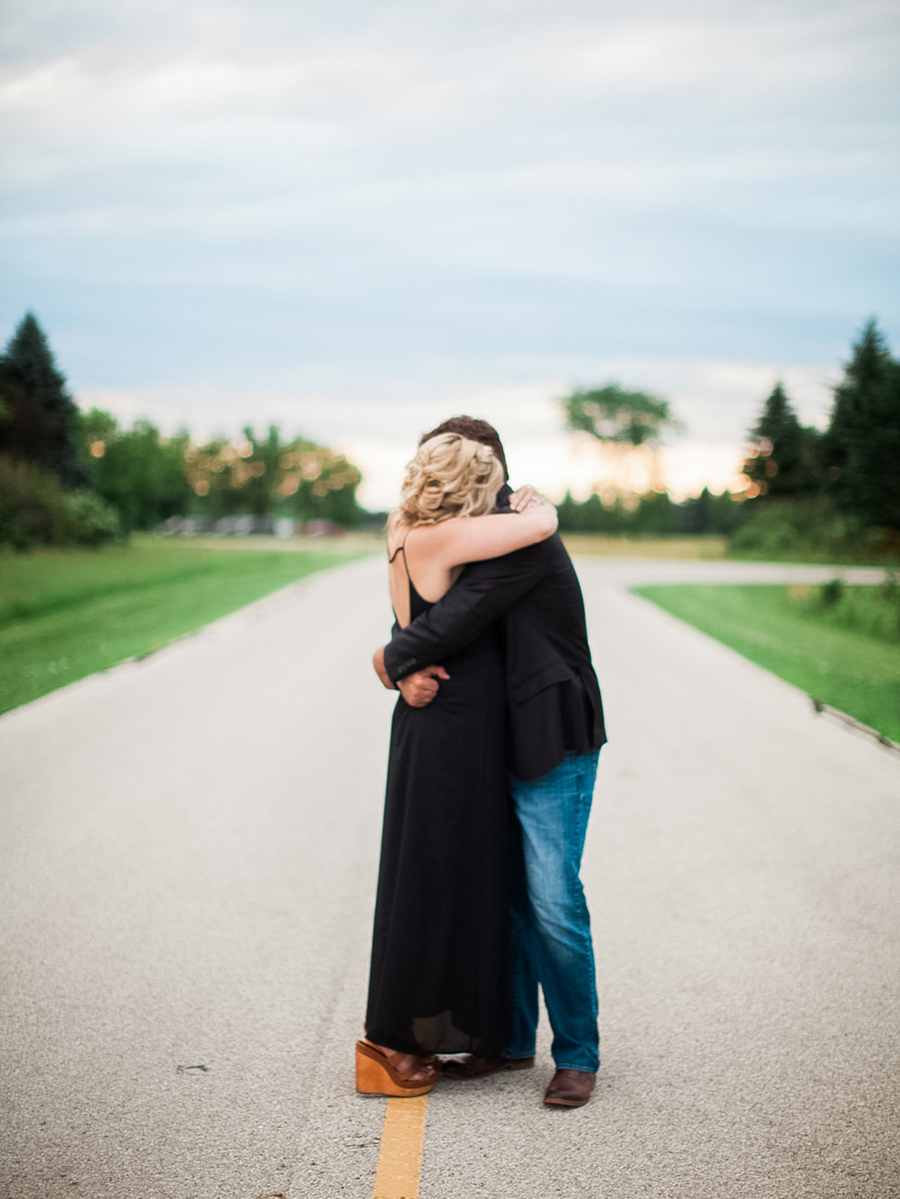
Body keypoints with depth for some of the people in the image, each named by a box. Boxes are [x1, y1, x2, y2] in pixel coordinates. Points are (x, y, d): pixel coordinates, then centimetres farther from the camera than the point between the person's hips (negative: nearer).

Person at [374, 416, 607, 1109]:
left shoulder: (525, 540, -17)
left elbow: (459, 619, -25)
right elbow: (419, 613, 10)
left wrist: (394, 659, -8)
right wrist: (409, 671, -12)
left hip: (554, 749, -9)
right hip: (499, 748, 9)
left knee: (554, 904, -7)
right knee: (505, 897, 13)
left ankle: (578, 1056, 7)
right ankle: (513, 1038, 25)